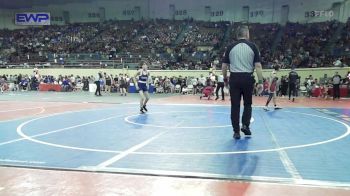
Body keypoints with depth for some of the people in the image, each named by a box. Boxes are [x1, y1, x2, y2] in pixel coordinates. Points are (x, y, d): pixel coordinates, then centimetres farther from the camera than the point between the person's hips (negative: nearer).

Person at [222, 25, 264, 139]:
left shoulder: (231, 47, 3)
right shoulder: (252, 46, 0)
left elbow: (224, 66, 3)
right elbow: (258, 65, -6)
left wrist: (225, 79, 17)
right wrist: (260, 81, -3)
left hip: (234, 78, 1)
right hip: (248, 78, -1)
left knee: (235, 105, 5)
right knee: (248, 104, 18)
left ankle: (236, 131, 8)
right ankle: (245, 125, 5)